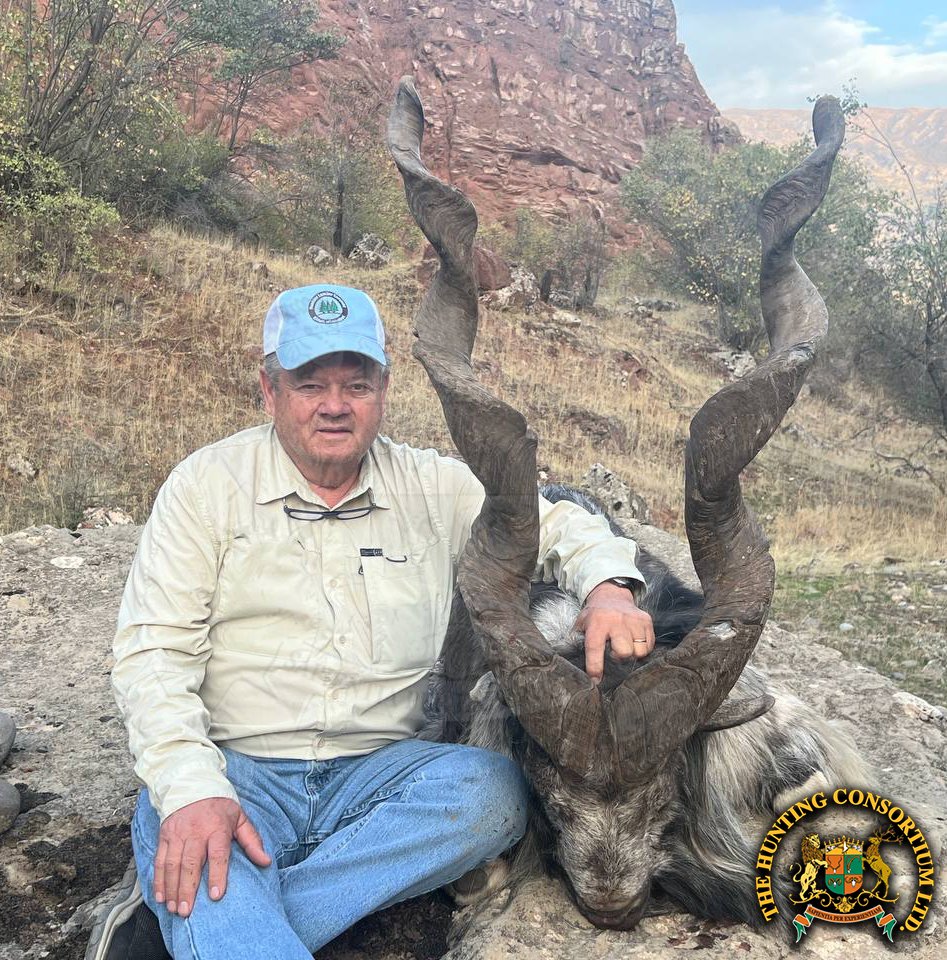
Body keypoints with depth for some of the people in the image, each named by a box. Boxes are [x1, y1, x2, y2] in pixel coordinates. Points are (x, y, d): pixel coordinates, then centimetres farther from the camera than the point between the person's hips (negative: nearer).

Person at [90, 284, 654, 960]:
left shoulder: (434, 487, 8)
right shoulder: (207, 485, 0)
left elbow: (553, 522, 15)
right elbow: (154, 651, -5)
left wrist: (608, 586, -10)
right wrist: (191, 790, -22)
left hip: (376, 771, 6)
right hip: (232, 770, -5)